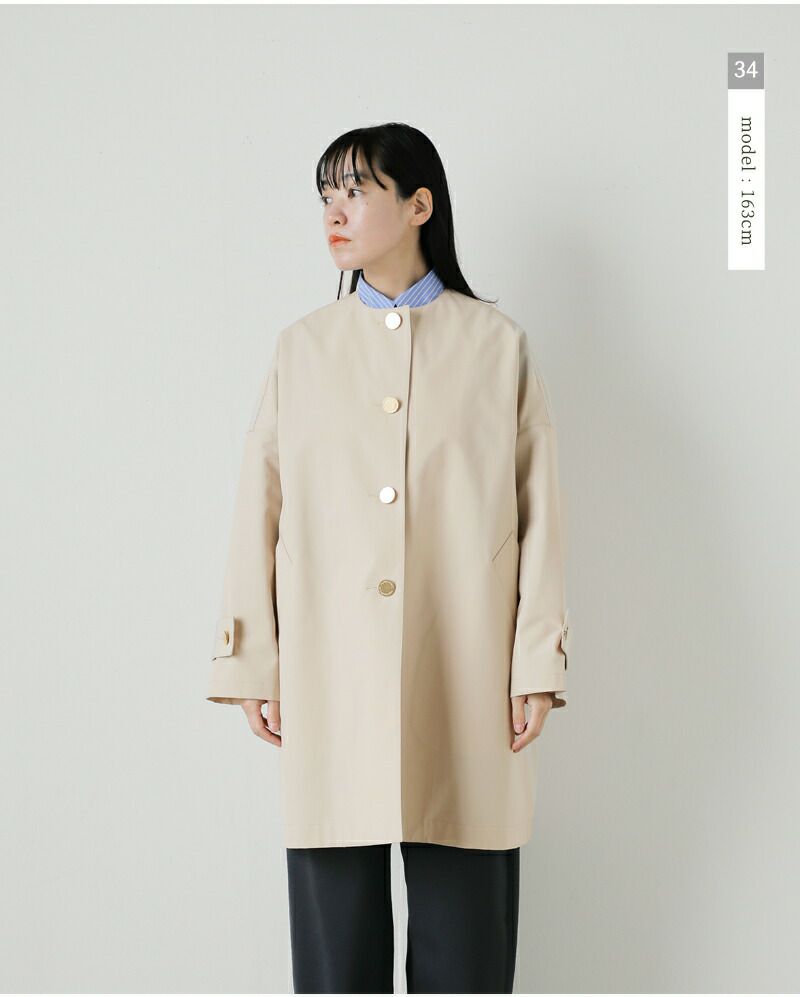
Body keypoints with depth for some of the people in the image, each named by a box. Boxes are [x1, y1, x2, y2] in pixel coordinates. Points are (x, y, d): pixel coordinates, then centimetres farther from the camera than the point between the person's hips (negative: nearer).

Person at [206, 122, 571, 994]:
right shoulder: (301, 348, 10)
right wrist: (252, 663, 2)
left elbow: (538, 512, 2)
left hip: (463, 682, -1)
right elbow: (259, 513, 7)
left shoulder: (498, 344, 6)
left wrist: (537, 665, -4)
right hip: (330, 684, 1)